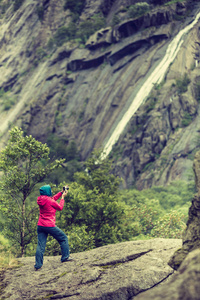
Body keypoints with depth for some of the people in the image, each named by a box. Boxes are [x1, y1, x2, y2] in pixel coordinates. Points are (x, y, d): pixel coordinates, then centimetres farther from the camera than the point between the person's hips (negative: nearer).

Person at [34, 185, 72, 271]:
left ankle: (38, 265, -2)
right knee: (63, 238, 13)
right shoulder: (50, 201, -14)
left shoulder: (41, 200, 7)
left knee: (40, 245, 4)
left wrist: (62, 192, 25)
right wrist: (63, 197, 13)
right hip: (49, 226, -6)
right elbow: (60, 208, 2)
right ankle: (65, 257, 17)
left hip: (40, 225, 6)